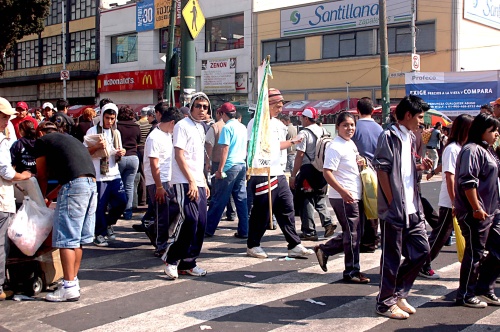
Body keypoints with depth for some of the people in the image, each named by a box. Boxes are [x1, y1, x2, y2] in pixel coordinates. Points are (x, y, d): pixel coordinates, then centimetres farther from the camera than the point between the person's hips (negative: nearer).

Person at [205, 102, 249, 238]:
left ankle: (208, 229, 7)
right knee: (241, 199, 8)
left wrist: (220, 169, -12)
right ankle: (243, 231, 9)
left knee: (218, 200, 0)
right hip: (242, 166, 7)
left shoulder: (227, 127, -9)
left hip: (230, 167, -7)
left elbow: (225, 149, -14)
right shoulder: (243, 127, 13)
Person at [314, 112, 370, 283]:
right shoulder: (335, 147, -15)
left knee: (354, 233, 15)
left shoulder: (351, 144, 14)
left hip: (355, 196, 10)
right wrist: (343, 191, -31)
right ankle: (352, 272, 12)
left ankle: (324, 250, 27)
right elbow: (327, 172, -22)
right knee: (352, 235, -1)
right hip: (343, 197, -10)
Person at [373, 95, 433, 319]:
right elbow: (382, 170, -15)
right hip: (394, 209, -8)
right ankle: (386, 303, 15)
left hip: (412, 208, 9)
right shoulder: (389, 136, -11)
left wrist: (419, 167, 2)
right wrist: (392, 203, -15)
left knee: (421, 251, 11)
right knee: (392, 257, 1)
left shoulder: (410, 138, 15)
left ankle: (398, 293, 26)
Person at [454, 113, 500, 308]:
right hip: (474, 213, -10)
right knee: (475, 253, -2)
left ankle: (484, 290, 22)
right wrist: (476, 208, -23)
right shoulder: (472, 150, -15)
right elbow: (468, 182, -23)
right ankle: (466, 295, 10)